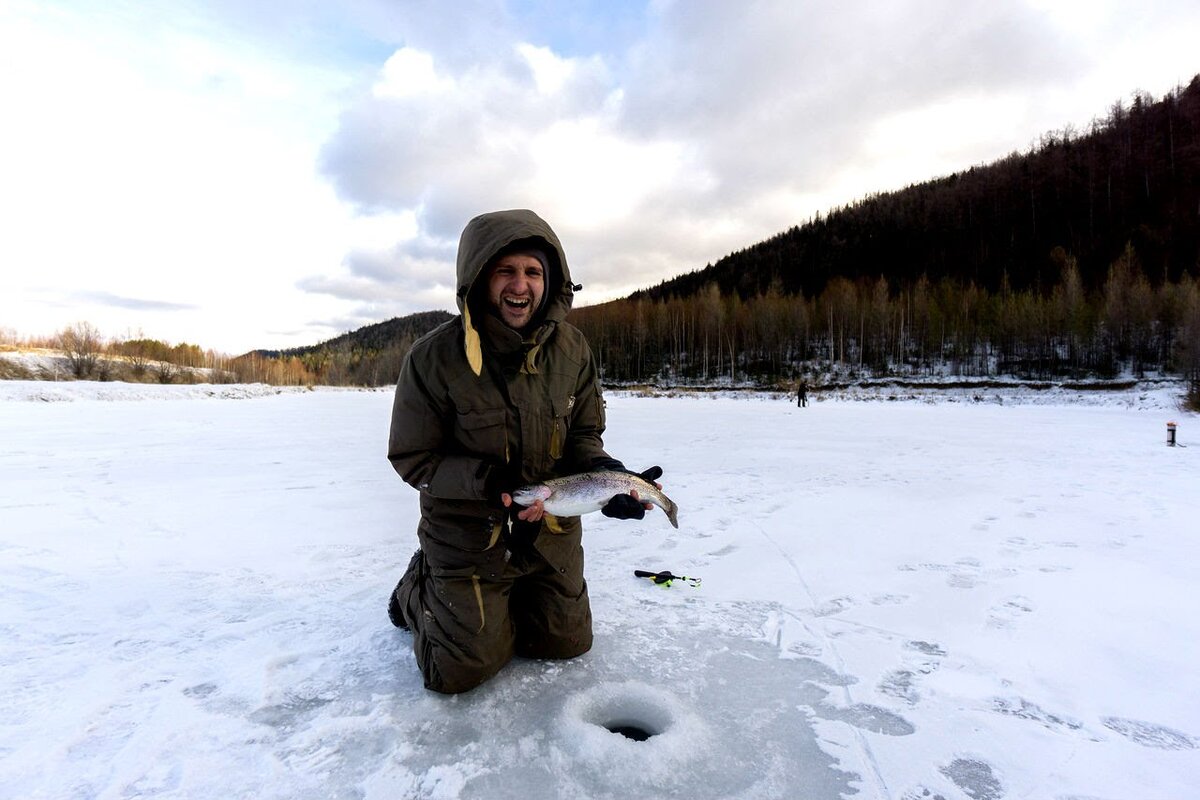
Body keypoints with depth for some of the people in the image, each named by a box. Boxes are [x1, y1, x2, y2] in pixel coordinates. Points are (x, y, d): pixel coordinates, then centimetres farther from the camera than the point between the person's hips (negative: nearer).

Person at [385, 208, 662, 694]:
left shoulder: (572, 349, -8)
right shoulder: (435, 357, -20)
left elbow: (584, 434, 2)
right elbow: (412, 458, -13)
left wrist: (604, 472, -21)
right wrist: (488, 480, -28)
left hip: (551, 532, 4)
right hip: (468, 538, -4)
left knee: (567, 644, 18)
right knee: (462, 672, 5)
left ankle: (506, 597, 44)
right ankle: (419, 589, 32)